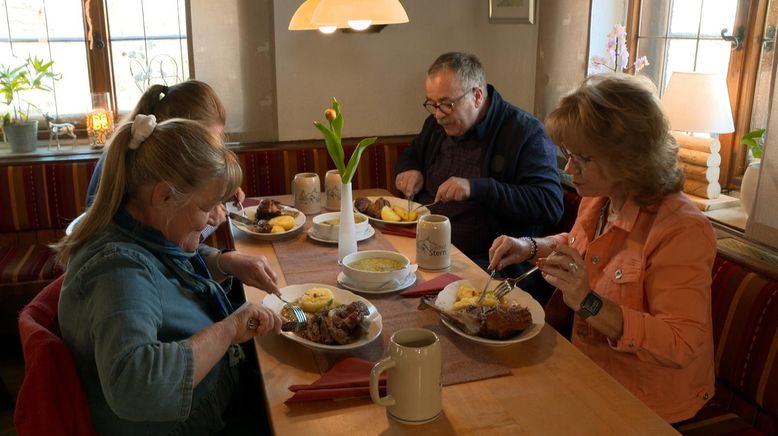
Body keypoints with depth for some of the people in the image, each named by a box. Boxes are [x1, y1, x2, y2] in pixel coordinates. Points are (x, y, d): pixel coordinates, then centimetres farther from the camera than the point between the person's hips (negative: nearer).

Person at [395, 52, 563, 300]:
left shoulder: (526, 133, -9)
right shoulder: (436, 125, 13)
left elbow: (551, 205, -18)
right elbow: (410, 156, 33)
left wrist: (478, 188, -25)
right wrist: (410, 170, 7)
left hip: (483, 262, -7)